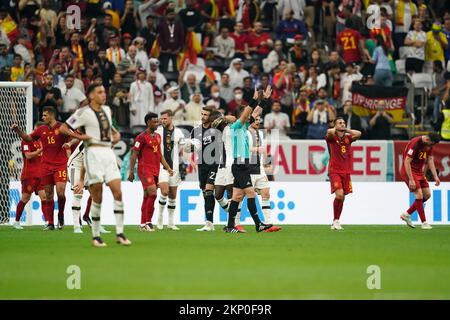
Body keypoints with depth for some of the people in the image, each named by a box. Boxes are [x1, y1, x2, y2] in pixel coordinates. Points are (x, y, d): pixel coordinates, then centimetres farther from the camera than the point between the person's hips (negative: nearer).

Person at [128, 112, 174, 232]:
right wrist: (131, 171, -11)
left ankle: (143, 224, 11)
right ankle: (148, 222, -13)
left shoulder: (158, 136, 16)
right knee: (152, 193, -19)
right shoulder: (142, 137, -7)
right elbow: (134, 155, -7)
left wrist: (167, 167, 16)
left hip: (155, 170, 7)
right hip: (145, 169, -7)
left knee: (147, 196, 8)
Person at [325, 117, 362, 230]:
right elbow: (329, 132, -25)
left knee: (342, 198, 8)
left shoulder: (347, 138, 9)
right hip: (334, 171, -5)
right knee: (339, 194, -21)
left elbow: (358, 134, -7)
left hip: (346, 172, 5)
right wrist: (335, 130, -4)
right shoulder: (332, 138, -2)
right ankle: (336, 220, -7)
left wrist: (346, 130, 0)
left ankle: (336, 222, 19)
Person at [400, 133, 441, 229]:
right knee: (419, 195, -16)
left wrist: (435, 176, -2)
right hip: (409, 171, -9)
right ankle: (424, 222, -7)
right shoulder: (415, 143, -25)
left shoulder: (429, 144, 1)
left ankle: (407, 214, 16)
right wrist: (411, 180, -27)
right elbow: (407, 162, -25)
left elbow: (430, 160, 8)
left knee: (427, 195, 5)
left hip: (419, 171, 9)